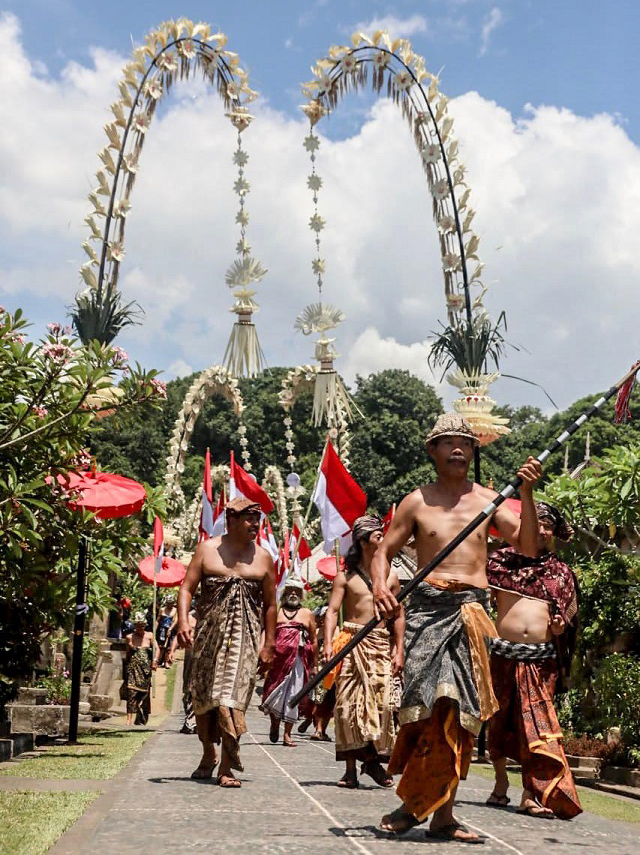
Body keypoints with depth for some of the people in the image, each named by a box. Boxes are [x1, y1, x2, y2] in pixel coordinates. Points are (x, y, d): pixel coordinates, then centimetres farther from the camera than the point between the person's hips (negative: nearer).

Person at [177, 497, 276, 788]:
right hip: (209, 632, 1)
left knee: (233, 697, -10)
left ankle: (227, 766, -6)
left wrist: (269, 643, 8)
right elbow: (187, 588, 2)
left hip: (245, 635, -1)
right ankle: (208, 753, 28)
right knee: (202, 695, 8)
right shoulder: (207, 549, 5)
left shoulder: (263, 557, 8)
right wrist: (183, 621, -13)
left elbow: (270, 604, 12)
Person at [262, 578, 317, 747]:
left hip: (298, 660, 0)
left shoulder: (307, 614, 15)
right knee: (273, 694, 0)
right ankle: (275, 723, 27)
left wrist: (315, 664, 8)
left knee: (292, 697, -2)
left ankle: (287, 735, 4)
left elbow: (314, 640, 13)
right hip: (277, 659, 0)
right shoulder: (275, 612, 15)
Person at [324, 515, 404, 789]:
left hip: (381, 645, 2)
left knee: (381, 702, -7)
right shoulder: (346, 576, 4)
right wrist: (328, 643, -15)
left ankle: (373, 759, 8)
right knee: (348, 702, -4)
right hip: (352, 642, -2)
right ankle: (351, 768, 0)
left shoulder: (391, 577, 13)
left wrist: (399, 651, 7)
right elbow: (332, 611, -2)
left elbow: (399, 616, 14)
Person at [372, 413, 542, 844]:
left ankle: (417, 805, 9)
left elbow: (528, 546, 4)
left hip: (473, 609, 2)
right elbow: (383, 552, 7)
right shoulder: (417, 502, 8)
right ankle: (440, 812, -1)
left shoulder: (487, 499, 13)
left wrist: (527, 493, -7)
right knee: (434, 702, -12)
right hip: (429, 606, -2)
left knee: (458, 710, -1)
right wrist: (380, 586, -13)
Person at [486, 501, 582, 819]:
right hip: (504, 652, 0)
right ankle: (500, 782, 26)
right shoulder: (503, 560, 9)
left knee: (537, 722, -9)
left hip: (542, 658, 0)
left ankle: (532, 793, -8)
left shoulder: (562, 573, 13)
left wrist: (561, 627, -3)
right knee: (499, 720, 9)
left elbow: (568, 617, 16)